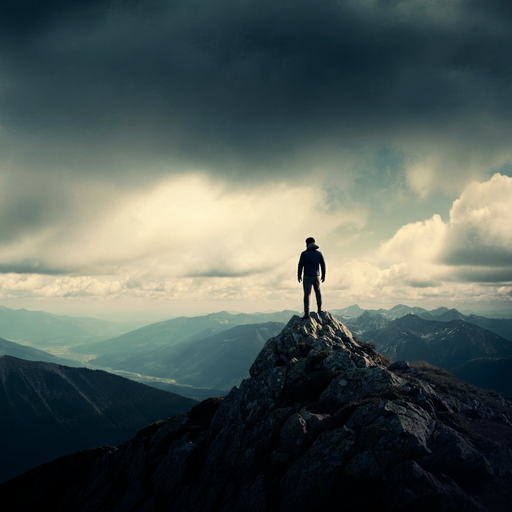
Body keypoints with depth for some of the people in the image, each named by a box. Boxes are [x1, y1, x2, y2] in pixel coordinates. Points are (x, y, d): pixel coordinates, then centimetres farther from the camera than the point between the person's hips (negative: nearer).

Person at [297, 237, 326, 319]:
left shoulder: (304, 253, -6)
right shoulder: (319, 253, 3)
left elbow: (300, 265, -8)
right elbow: (323, 265, 6)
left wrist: (299, 276, 1)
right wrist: (323, 275, 16)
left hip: (307, 277, -3)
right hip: (316, 276, 3)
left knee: (307, 295, -1)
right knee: (317, 291, 26)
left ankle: (306, 313, -10)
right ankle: (319, 308, 20)